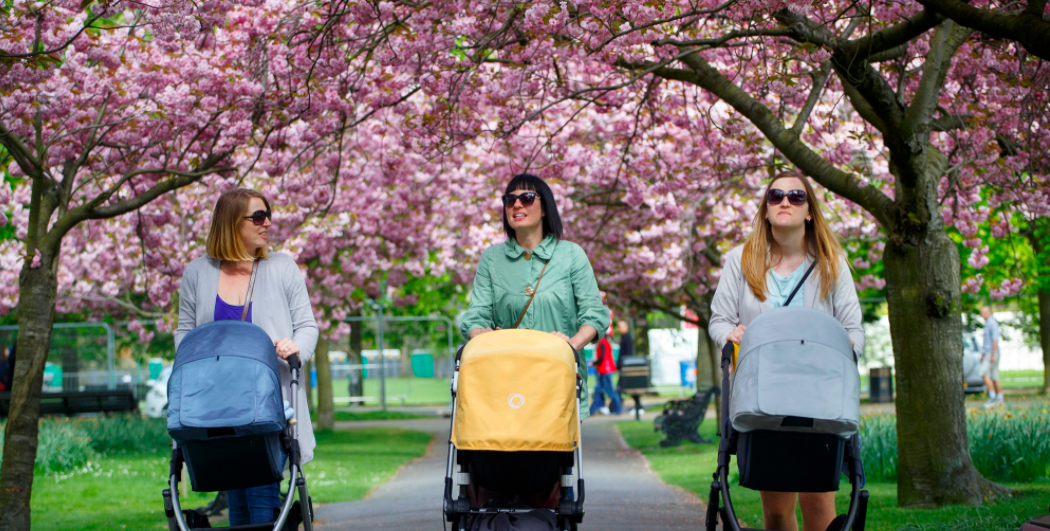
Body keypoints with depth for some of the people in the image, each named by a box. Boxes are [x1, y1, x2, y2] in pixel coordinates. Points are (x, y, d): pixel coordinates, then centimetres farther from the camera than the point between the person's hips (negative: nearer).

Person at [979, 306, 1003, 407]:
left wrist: (993, 355, -25)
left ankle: (992, 398, -17)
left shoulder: (992, 323, -12)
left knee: (985, 374, -17)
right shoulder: (987, 324, 19)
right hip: (987, 353, 10)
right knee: (994, 377, 9)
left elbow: (995, 340, -20)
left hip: (992, 353, -10)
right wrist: (983, 354, 24)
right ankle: (1000, 399, 10)